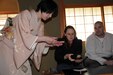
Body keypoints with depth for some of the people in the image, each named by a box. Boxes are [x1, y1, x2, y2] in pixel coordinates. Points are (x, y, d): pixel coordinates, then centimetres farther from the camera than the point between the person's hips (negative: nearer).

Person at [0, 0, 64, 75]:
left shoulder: (41, 25, 4)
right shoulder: (26, 14, -17)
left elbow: (38, 43, 5)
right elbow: (25, 36, -27)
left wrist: (50, 43, -12)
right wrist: (45, 38, -26)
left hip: (20, 51, 7)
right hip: (7, 48, -6)